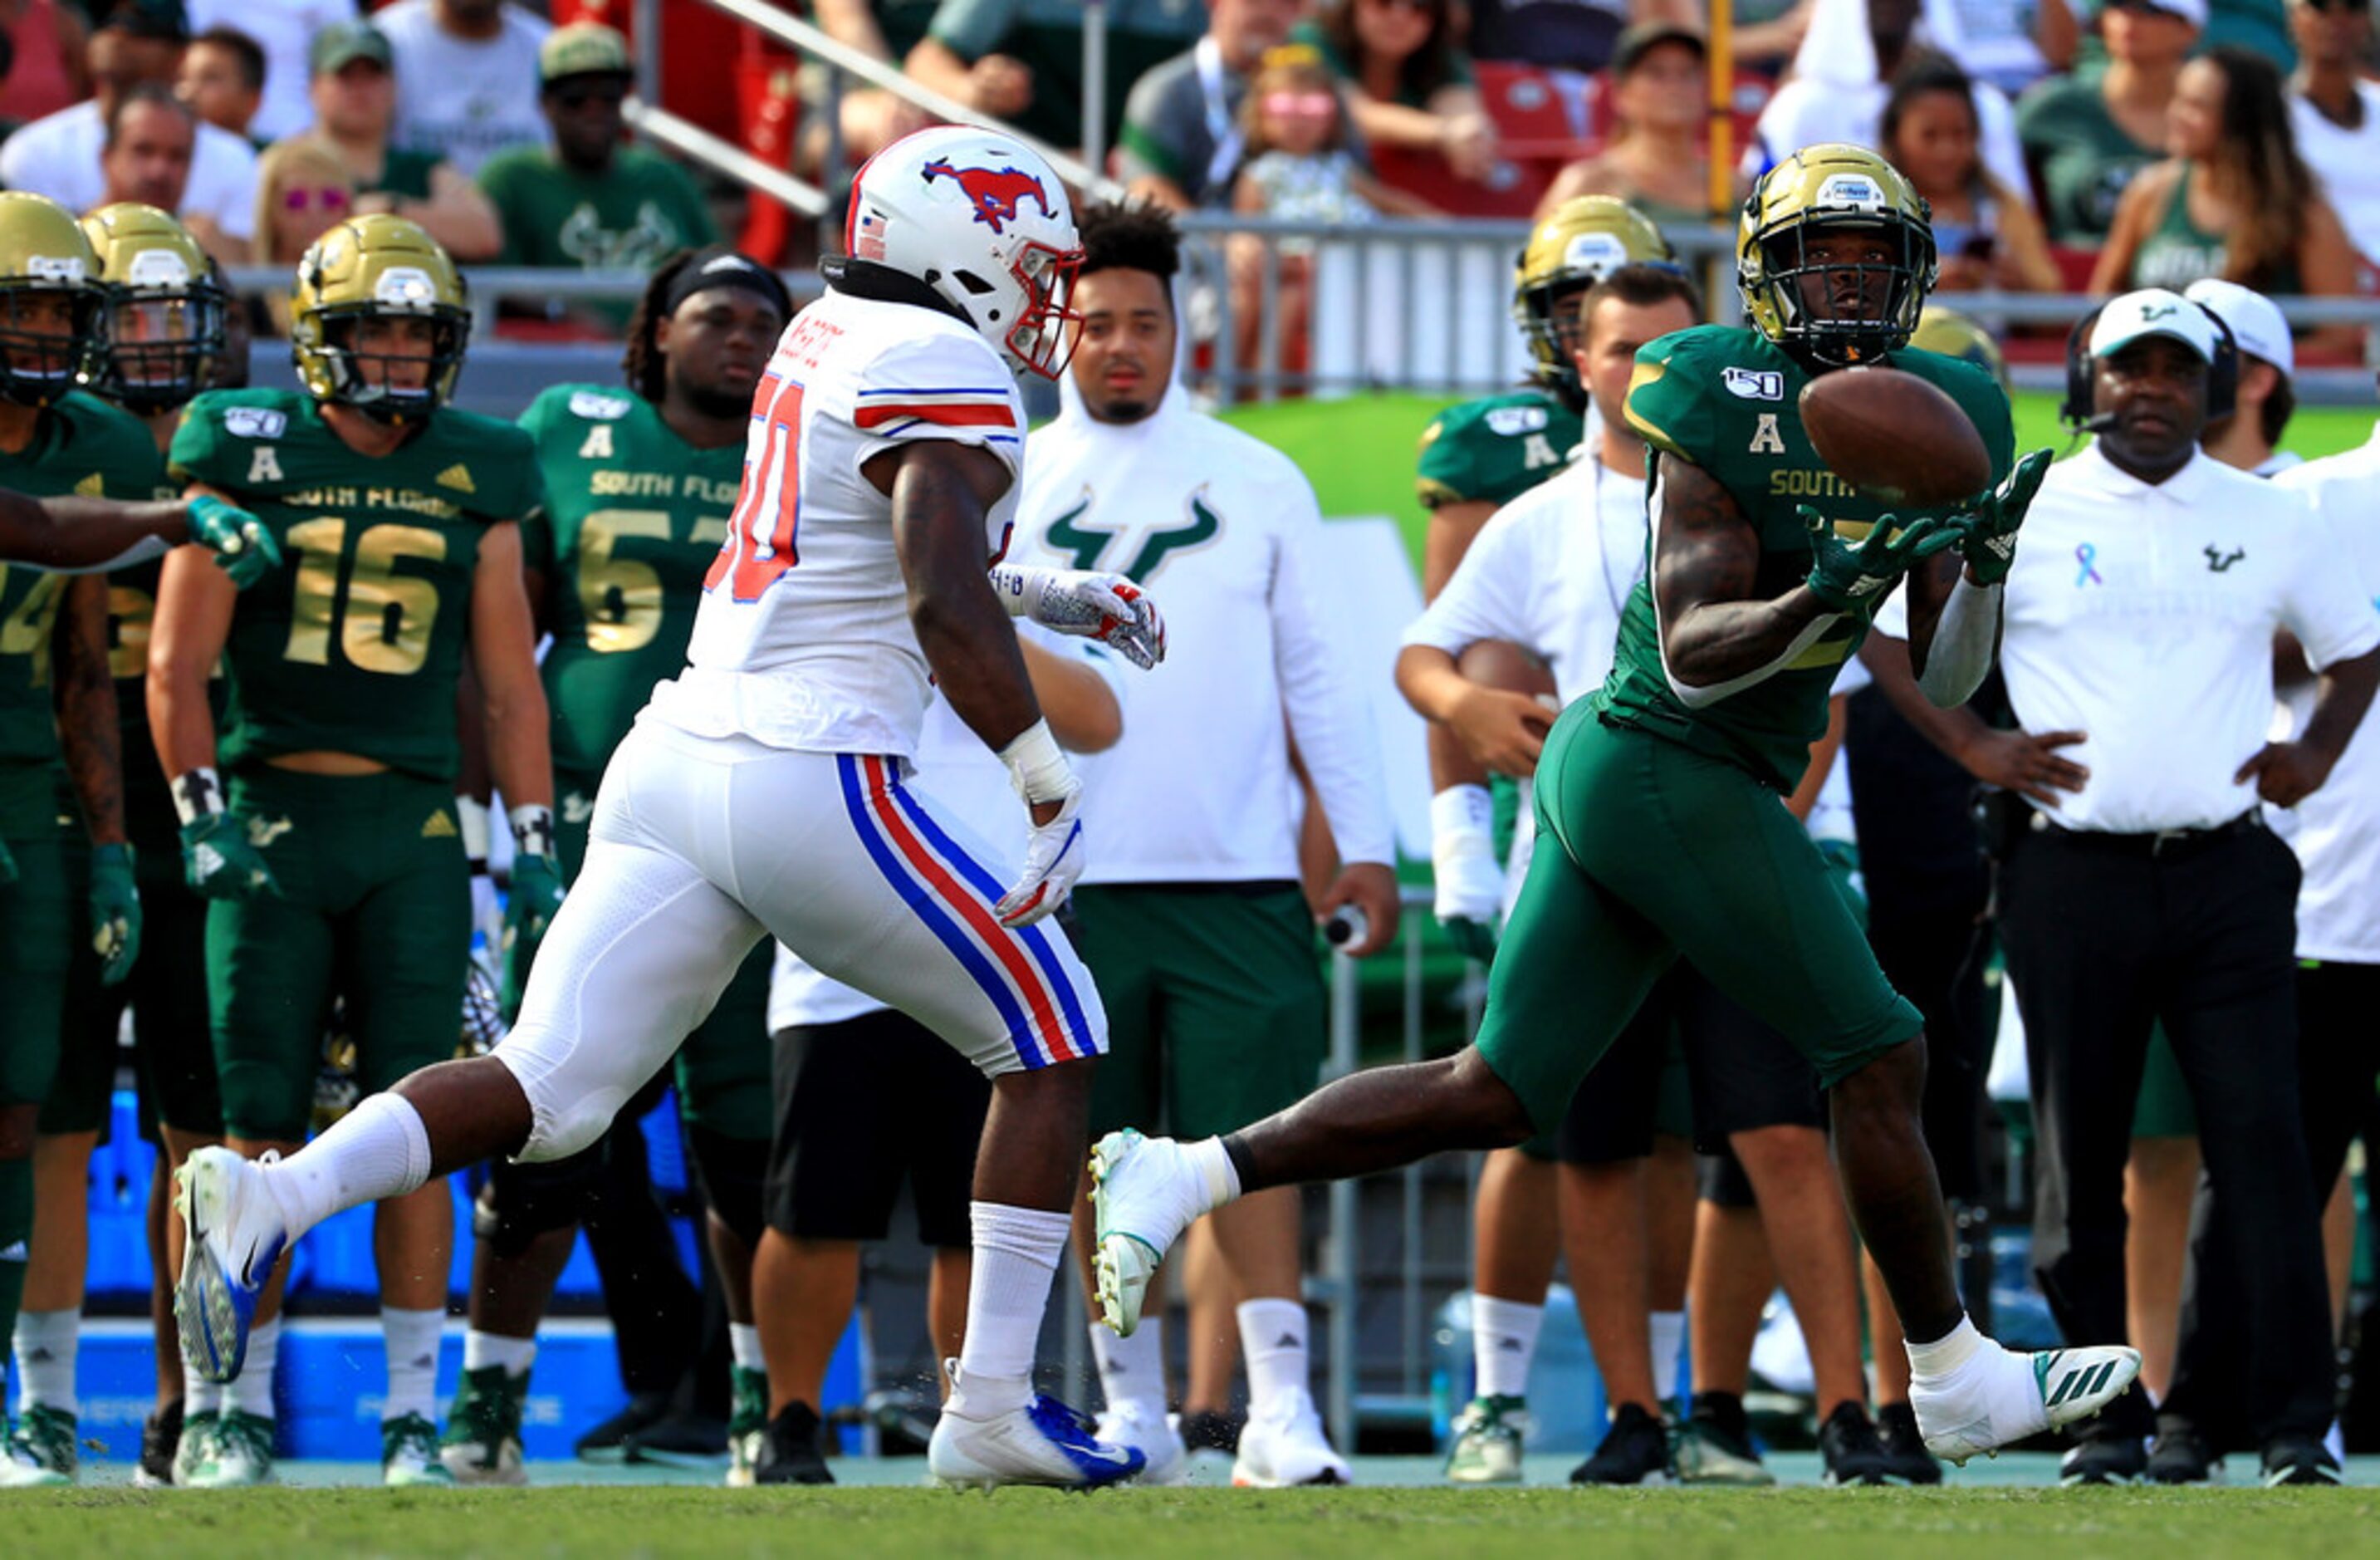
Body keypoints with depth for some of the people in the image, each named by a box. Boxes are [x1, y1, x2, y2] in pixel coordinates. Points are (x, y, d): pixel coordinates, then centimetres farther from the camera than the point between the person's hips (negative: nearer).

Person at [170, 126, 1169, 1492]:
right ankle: (991, 1414, 7)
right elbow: (947, 611, -20)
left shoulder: (823, 342, 19)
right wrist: (1052, 785, -16)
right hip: (815, 777, -8)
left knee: (549, 1093, 2)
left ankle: (270, 1198, -22)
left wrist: (1051, 599, 36)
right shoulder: (947, 372, -8)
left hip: (677, 759, 8)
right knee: (1050, 1044, 10)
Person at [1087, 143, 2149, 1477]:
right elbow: (1693, 653, -17)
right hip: (1674, 776, -9)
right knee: (1881, 1056, -2)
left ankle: (1178, 1175, 7)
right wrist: (1823, 601, -33)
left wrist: (1986, 561, -8)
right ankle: (1956, 1379, 10)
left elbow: (1943, 683, 10)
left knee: (1495, 1095, 8)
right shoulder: (1724, 403, -12)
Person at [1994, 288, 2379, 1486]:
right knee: (2080, 1156, 2)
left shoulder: (2271, 522, 9)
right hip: (2072, 879, -1)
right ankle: (2104, 1419, 9)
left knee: (2260, 1140, -7)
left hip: (2228, 876, 1)